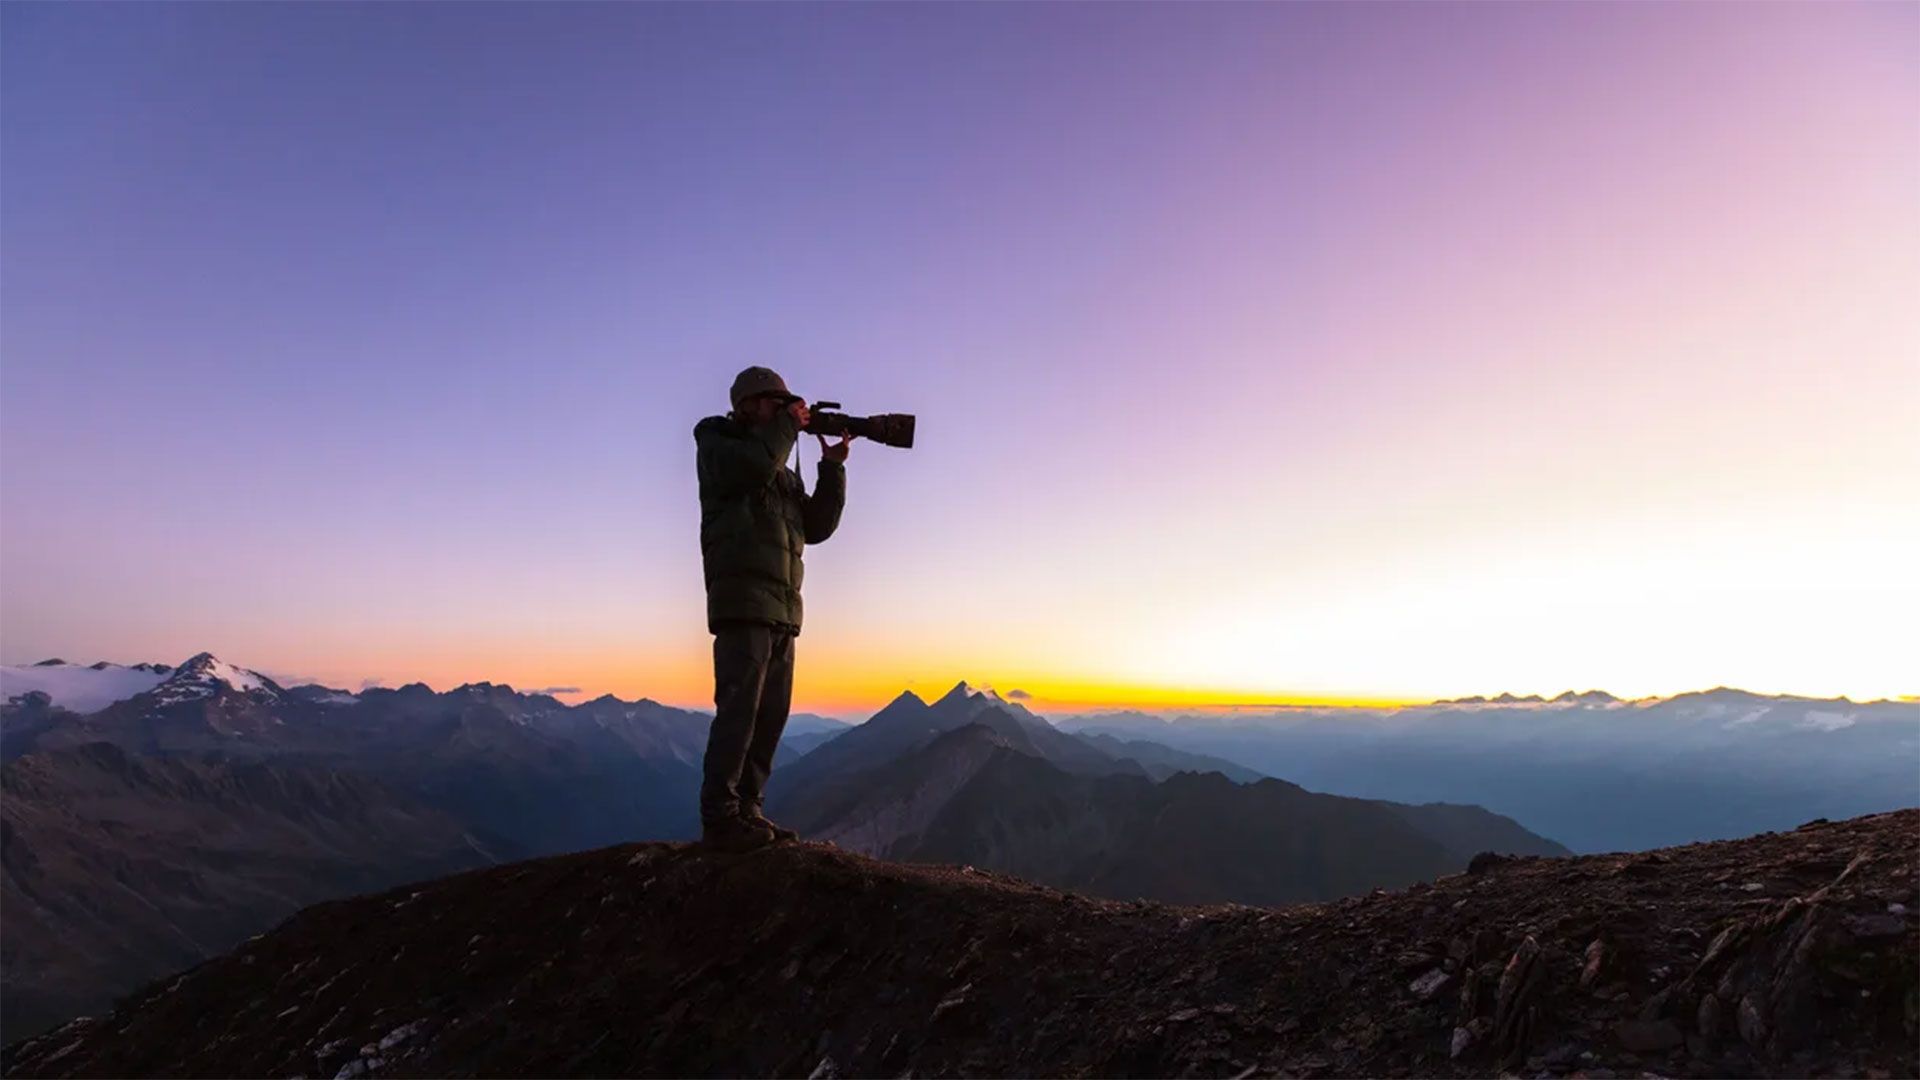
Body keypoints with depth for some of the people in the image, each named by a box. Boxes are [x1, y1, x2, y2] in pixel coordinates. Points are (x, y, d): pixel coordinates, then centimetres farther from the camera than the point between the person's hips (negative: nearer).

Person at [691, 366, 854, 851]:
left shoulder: (783, 471, 25)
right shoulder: (716, 444, 6)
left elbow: (817, 527, 16)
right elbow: (755, 465, -18)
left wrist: (832, 467, 8)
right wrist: (789, 425, -2)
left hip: (783, 609, 8)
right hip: (742, 601, -8)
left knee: (771, 713, 6)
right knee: (738, 709, -12)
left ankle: (747, 810, 12)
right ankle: (718, 818, -7)